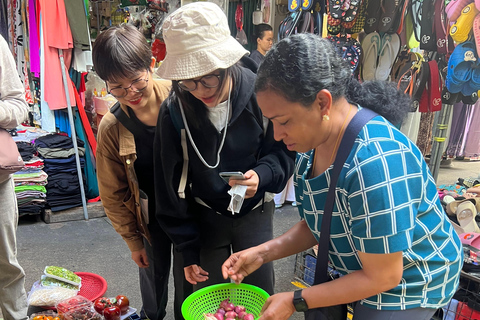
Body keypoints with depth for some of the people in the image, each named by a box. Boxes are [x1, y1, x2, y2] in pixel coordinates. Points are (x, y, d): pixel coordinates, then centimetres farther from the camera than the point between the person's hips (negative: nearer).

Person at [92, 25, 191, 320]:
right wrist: (133, 240, 2)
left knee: (188, 275, 16)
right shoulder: (111, 128, -15)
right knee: (154, 272, 21)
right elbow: (114, 194, -3)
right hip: (151, 217, 1)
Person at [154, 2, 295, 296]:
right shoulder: (174, 112, -19)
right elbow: (172, 186, -9)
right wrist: (189, 251, -4)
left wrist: (262, 175, -28)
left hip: (256, 213, 1)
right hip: (204, 218, 0)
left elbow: (284, 150, -5)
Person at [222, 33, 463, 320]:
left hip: (410, 284, -6)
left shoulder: (375, 163, -37)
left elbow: (381, 277, -26)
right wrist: (263, 253, -13)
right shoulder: (314, 140, -11)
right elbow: (316, 225, -1)